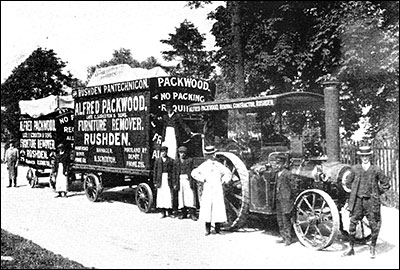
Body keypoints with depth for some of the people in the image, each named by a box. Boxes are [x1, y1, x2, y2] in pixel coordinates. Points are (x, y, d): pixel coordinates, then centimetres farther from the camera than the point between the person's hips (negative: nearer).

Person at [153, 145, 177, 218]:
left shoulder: (171, 160, 2)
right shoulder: (157, 160, 8)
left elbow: (173, 172, 0)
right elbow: (155, 172, 10)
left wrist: (174, 183, -4)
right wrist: (155, 182, 5)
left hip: (168, 180, -2)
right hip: (160, 180, 2)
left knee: (169, 196, -2)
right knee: (161, 196, 2)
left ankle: (169, 212, 9)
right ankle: (163, 213, 10)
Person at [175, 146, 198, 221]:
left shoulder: (190, 160, 3)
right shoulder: (177, 161, 12)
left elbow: (192, 171, -1)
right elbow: (176, 172, 10)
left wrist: (193, 182, -9)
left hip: (188, 180, -3)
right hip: (180, 180, 3)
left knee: (190, 196, -7)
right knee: (181, 197, 4)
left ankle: (192, 213, -5)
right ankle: (183, 213, 13)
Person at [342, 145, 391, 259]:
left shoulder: (376, 170, -2)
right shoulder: (355, 169, 2)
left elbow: (386, 184, 7)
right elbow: (348, 183, 15)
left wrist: (377, 193, 3)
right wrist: (356, 191, 6)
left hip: (371, 201, -1)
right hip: (357, 200, 1)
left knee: (374, 226, 3)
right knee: (352, 224, 0)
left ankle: (372, 249, 23)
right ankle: (351, 248, 13)